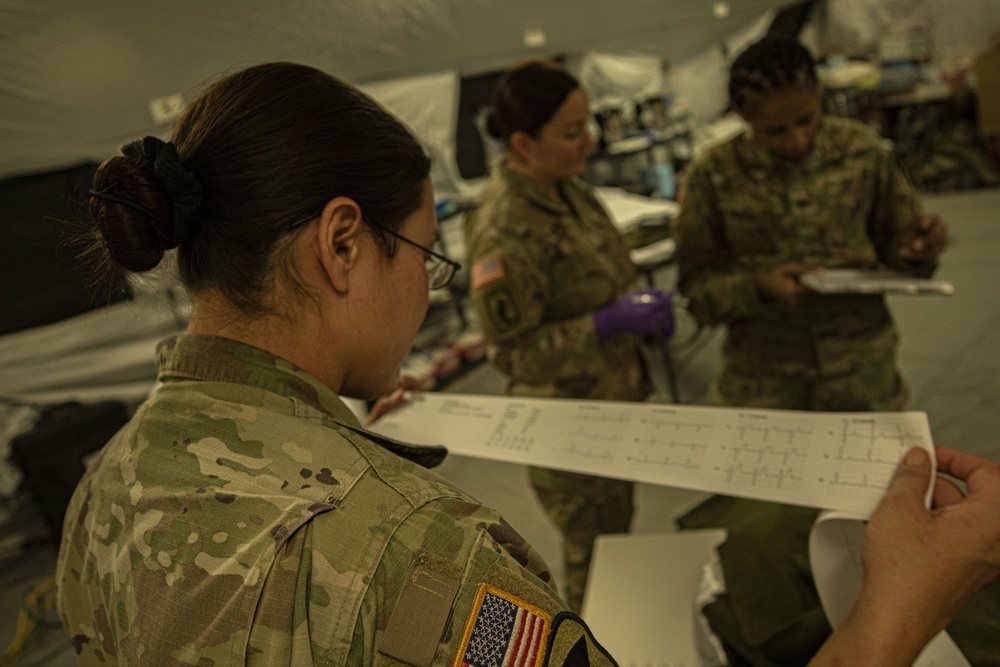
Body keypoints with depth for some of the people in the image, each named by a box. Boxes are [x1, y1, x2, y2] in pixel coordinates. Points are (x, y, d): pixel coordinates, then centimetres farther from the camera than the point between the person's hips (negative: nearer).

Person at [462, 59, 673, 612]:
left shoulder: (566, 187, 0)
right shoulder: (502, 229, -27)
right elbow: (514, 349, -22)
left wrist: (641, 306, -1)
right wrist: (611, 321, -29)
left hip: (613, 394, 8)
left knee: (618, 532, 26)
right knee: (593, 554, 12)